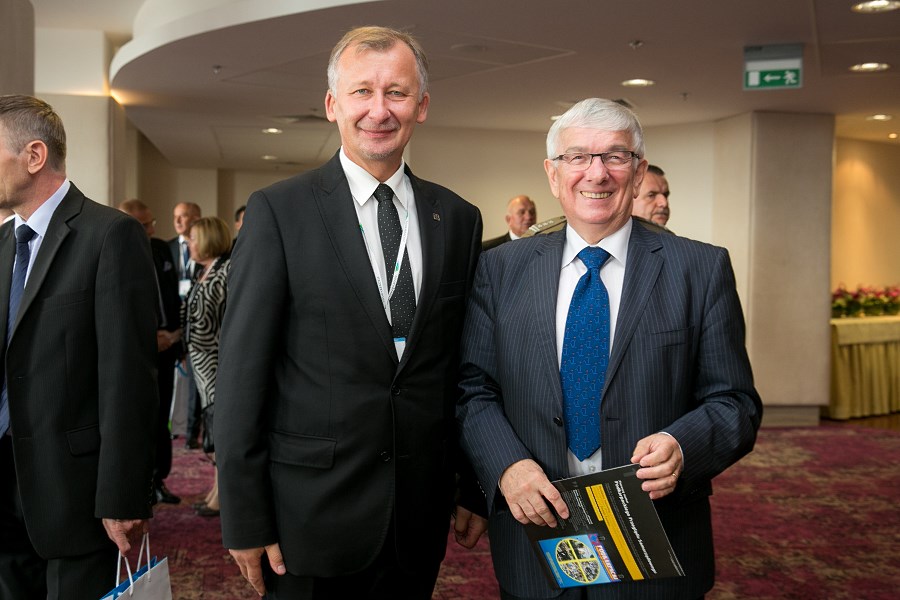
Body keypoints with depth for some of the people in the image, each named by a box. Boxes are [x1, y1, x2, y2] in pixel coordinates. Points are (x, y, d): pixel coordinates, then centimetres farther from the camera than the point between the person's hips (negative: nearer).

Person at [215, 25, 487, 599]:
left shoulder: (459, 219, 4)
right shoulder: (279, 211, -7)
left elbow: (466, 366, 8)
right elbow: (242, 373, -8)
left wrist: (476, 489, 10)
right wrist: (245, 521, -9)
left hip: (420, 517, 4)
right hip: (311, 510, -3)